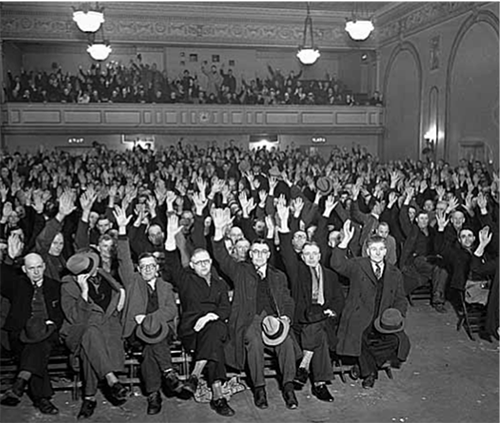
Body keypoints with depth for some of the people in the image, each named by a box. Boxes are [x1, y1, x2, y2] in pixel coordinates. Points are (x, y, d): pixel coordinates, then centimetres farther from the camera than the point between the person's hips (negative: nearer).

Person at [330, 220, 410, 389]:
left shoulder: (395, 273, 16)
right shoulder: (357, 266, 5)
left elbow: (400, 299, 17)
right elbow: (337, 264, -13)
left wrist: (397, 314, -3)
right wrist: (345, 241, -25)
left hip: (384, 321, 3)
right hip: (360, 320, -2)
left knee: (399, 341, -21)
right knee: (360, 339, -27)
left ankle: (366, 364, 6)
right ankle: (368, 373, 4)